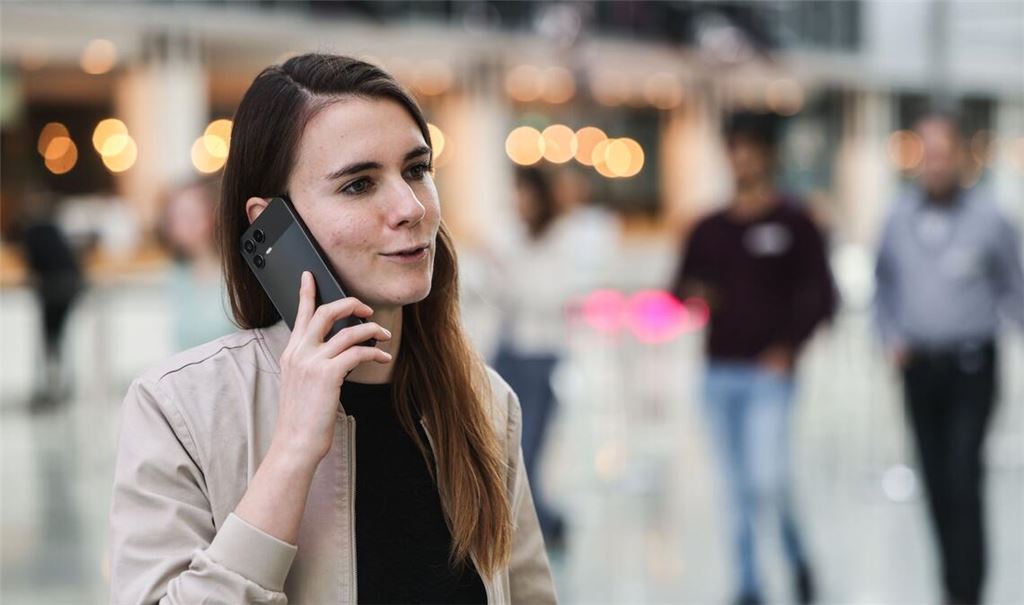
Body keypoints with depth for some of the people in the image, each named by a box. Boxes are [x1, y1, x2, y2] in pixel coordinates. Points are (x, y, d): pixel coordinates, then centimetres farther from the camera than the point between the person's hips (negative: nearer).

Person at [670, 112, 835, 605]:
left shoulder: (793, 223, 1)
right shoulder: (709, 230, 13)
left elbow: (819, 296, -2)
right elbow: (682, 289, 15)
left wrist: (789, 347, -13)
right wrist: (690, 297, -8)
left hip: (768, 372, -4)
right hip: (719, 373, 4)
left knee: (768, 480, -14)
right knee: (738, 488, 7)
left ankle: (796, 555, 14)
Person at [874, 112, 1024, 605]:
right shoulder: (899, 218, 5)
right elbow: (885, 284, 17)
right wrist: (891, 338, 4)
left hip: (971, 366, -4)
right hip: (920, 366, 4)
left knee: (963, 479, -13)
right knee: (936, 484, 9)